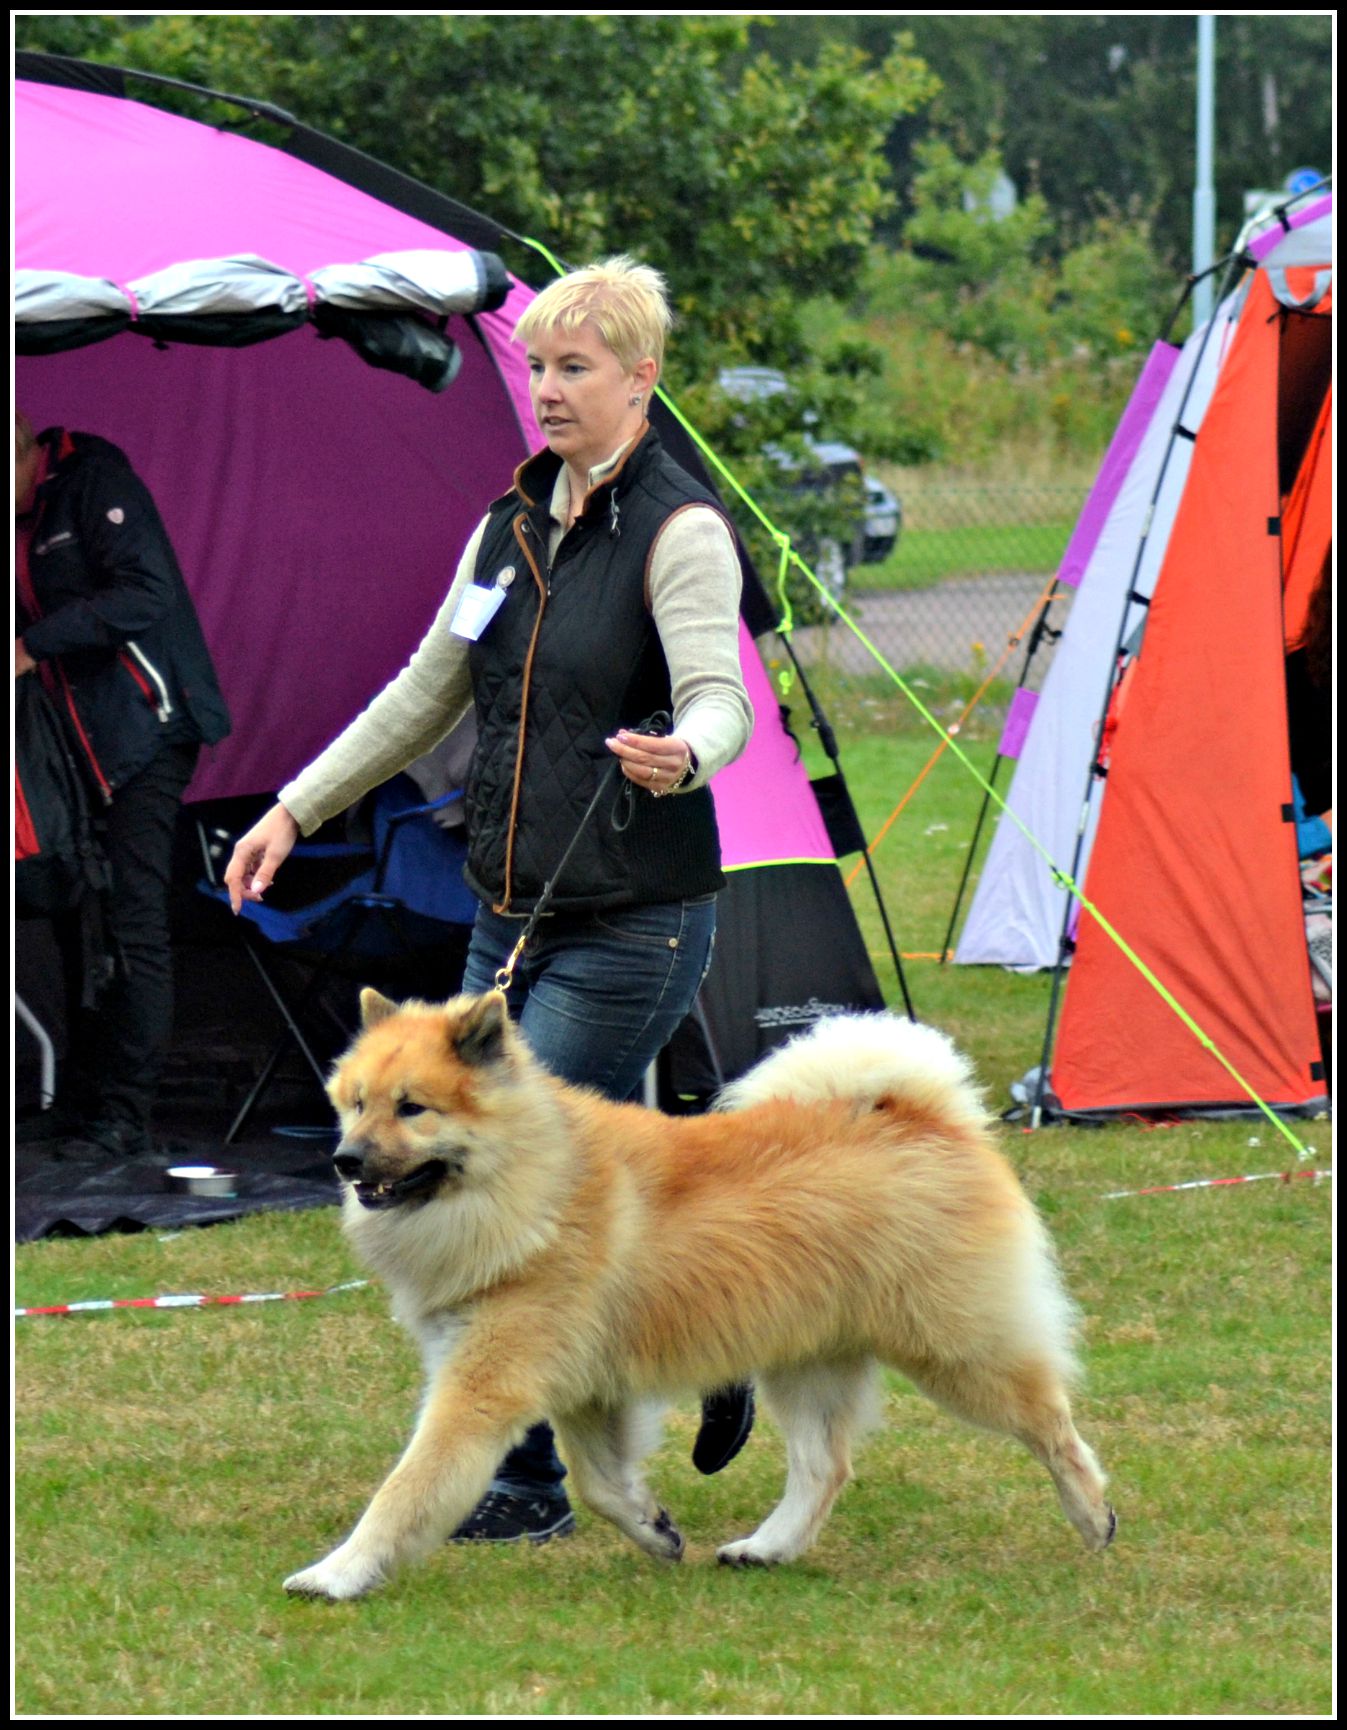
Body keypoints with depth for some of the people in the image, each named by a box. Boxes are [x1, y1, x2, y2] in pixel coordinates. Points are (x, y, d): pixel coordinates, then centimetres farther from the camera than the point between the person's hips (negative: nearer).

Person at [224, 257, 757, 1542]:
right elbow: (425, 696, 19)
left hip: (632, 929, -7)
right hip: (511, 920, 8)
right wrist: (296, 810, 17)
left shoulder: (678, 531, -12)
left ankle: (524, 1482, 4)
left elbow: (718, 694, -27)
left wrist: (684, 754, -49)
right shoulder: (512, 527, 11)